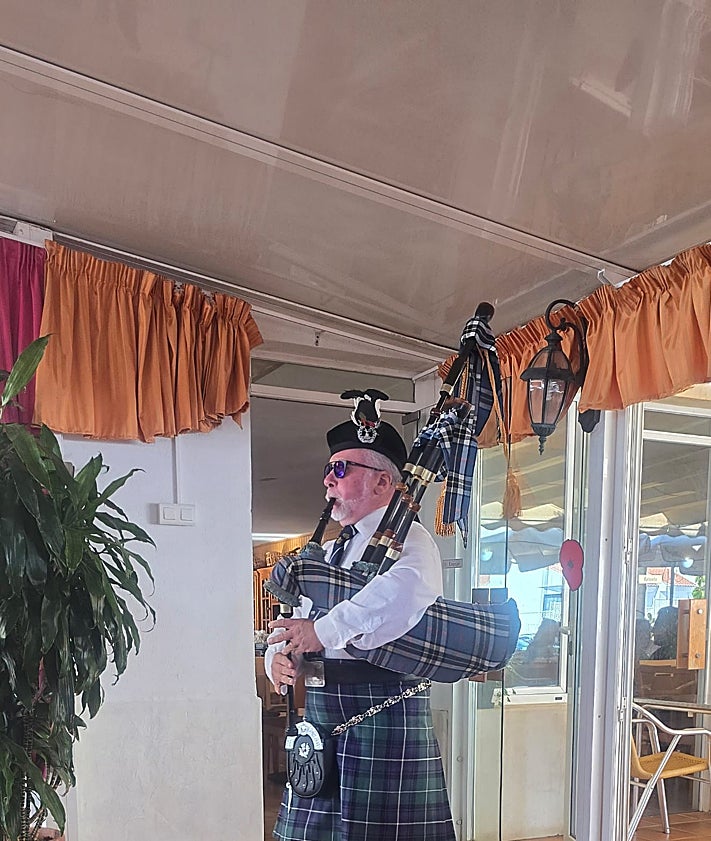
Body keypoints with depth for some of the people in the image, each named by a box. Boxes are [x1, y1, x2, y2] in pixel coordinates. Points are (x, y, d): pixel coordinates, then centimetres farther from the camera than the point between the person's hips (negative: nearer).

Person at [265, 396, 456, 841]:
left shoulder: (408, 541, -8)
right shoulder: (328, 553, 20)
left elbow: (407, 590, -32)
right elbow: (295, 625, 18)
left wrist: (324, 631, -29)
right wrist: (282, 657, -5)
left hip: (385, 714, -8)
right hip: (322, 713, 8)